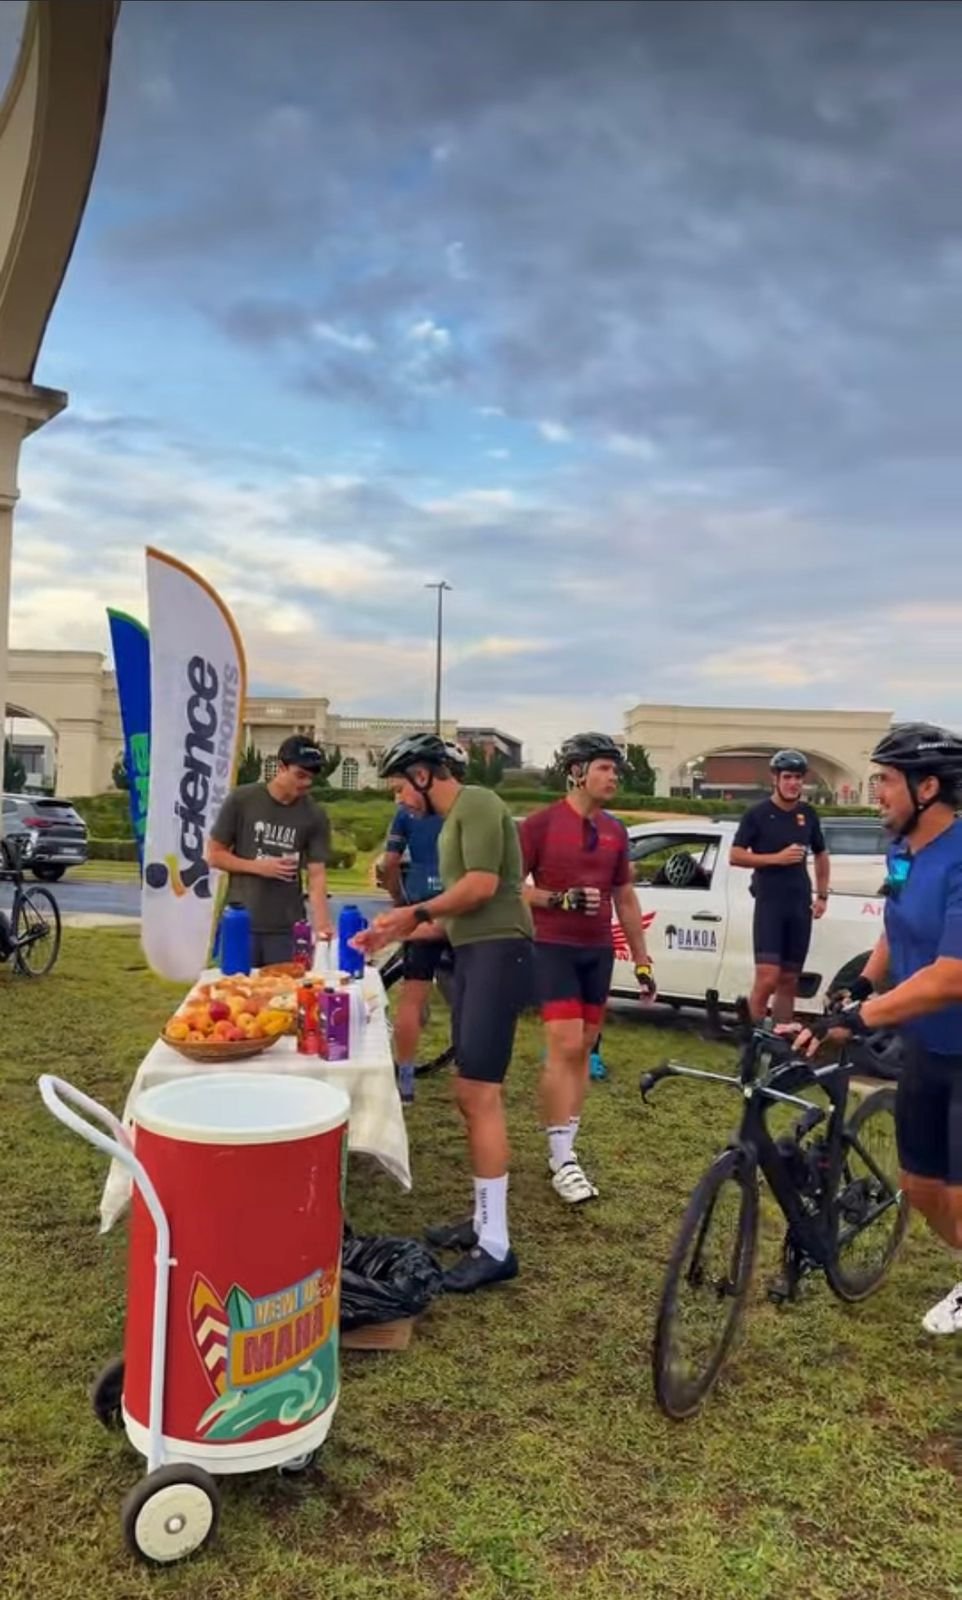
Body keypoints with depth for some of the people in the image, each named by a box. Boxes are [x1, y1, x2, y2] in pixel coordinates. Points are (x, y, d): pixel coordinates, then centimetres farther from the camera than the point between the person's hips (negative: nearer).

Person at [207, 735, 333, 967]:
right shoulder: (241, 800, -5)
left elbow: (317, 873, -6)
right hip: (241, 923, 0)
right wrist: (259, 867, -13)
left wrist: (321, 924, -20)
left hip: (287, 928, 1)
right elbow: (214, 855, 0)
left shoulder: (315, 815, -2)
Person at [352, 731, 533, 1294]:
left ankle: (496, 1247, -4)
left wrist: (418, 911, -5)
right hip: (474, 955, 10)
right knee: (475, 1096, 12)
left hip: (498, 953, -10)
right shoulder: (452, 820, 21)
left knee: (481, 1095, -10)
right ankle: (484, 1221, 22)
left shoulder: (477, 805, -9)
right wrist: (394, 934, 19)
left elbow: (482, 886, -19)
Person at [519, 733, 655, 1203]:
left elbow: (626, 899, 15)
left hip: (598, 952, 6)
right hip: (553, 948, -6)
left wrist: (642, 961, 14)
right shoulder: (542, 823, -8)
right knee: (564, 1047, -13)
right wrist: (561, 899, -22)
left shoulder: (615, 830, 8)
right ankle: (562, 1159, -4)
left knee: (584, 1050, 9)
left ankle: (564, 1148, 20)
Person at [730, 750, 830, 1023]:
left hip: (800, 904, 5)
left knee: (789, 980, 8)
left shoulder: (808, 814, 10)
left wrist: (822, 895, 13)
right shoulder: (757, 813, -4)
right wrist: (777, 858, -16)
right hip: (769, 903, -5)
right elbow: (735, 856, -6)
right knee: (767, 978, -13)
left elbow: (821, 855, 23)